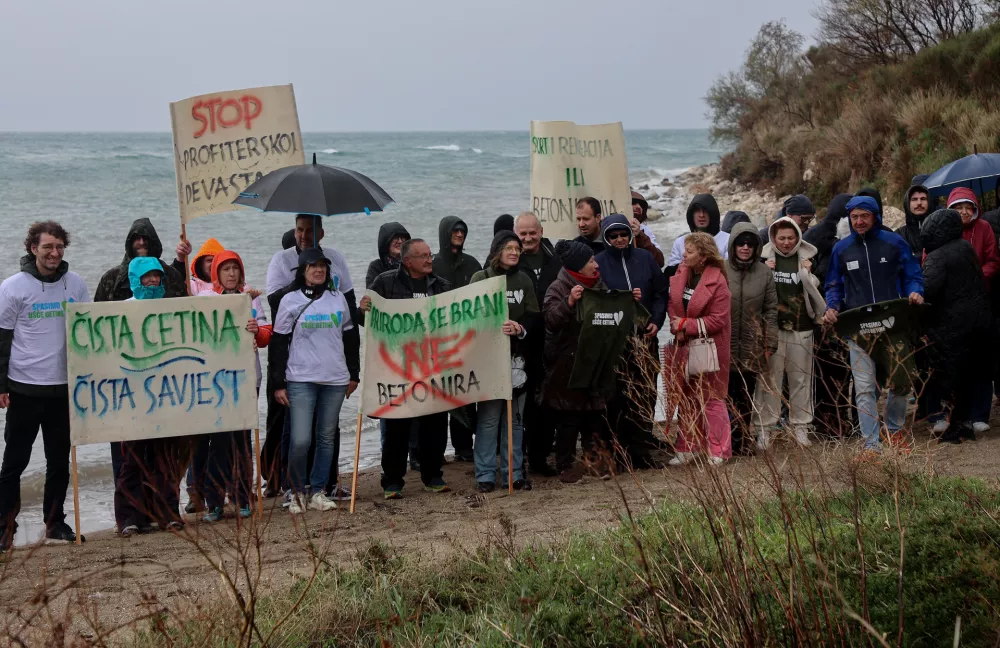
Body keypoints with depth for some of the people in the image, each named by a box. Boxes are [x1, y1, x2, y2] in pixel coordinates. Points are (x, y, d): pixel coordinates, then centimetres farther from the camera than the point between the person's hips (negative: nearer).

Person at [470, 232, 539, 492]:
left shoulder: (524, 280, 12)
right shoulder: (480, 278, 2)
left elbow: (534, 318, 7)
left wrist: (520, 328, -13)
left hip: (517, 358, 3)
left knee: (515, 417, 7)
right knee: (488, 417, -4)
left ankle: (515, 473, 14)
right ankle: (485, 475, 2)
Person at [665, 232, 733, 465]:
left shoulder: (717, 281, -17)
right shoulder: (681, 273, 2)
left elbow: (718, 319, -18)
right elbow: (672, 302, 3)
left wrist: (686, 325, -16)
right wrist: (677, 326, -14)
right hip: (683, 346, 6)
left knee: (711, 399, 1)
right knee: (686, 398, 13)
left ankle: (717, 452, 9)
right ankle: (687, 449, 22)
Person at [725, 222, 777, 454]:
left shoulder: (764, 273, 3)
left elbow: (771, 310, 5)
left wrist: (770, 343, 0)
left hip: (752, 347, 2)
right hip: (724, 345, -2)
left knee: (746, 396, 9)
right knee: (727, 395, -2)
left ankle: (742, 442, 18)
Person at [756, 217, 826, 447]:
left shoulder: (807, 259, 8)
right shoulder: (764, 258, 4)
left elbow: (818, 293, 7)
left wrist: (807, 274, -8)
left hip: (801, 328, 1)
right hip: (772, 327, -1)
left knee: (801, 378, 4)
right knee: (770, 378, -4)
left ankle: (801, 426, 12)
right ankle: (765, 428, 1)